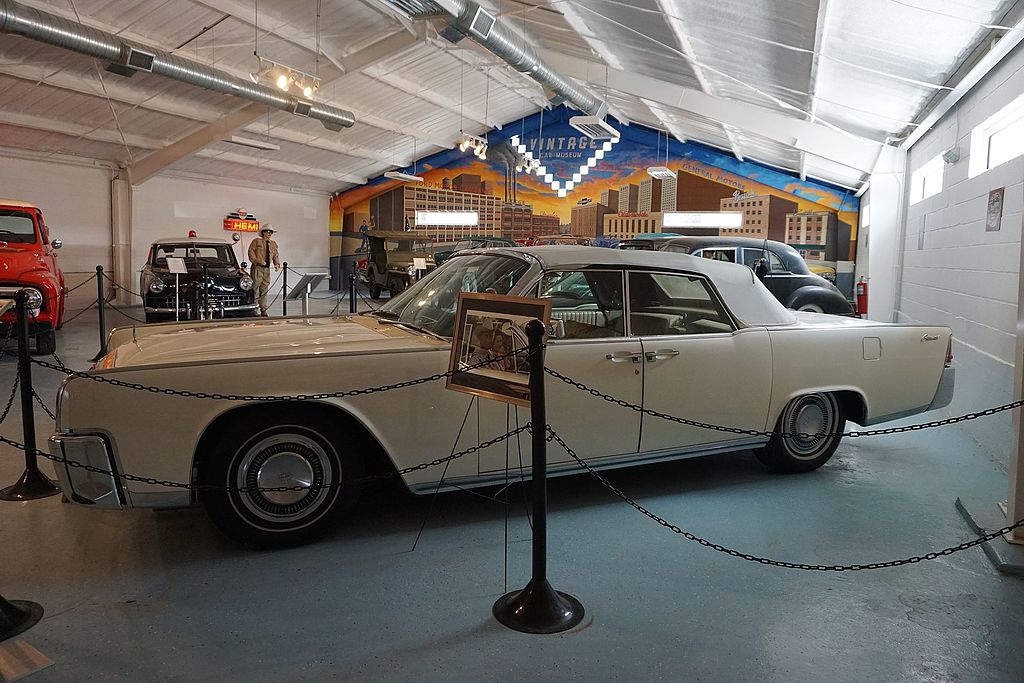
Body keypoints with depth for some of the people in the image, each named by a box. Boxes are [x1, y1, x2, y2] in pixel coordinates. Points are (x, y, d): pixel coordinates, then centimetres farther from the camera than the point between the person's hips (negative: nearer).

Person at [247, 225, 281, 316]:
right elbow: (251, 252, -6)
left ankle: (263, 310, 11)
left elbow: (276, 255, 15)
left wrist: (277, 264, -3)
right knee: (255, 287, -9)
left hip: (267, 269, 5)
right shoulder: (256, 241, 2)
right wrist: (257, 261, -19)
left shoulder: (273, 244, 17)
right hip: (257, 268, -5)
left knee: (264, 289, 7)